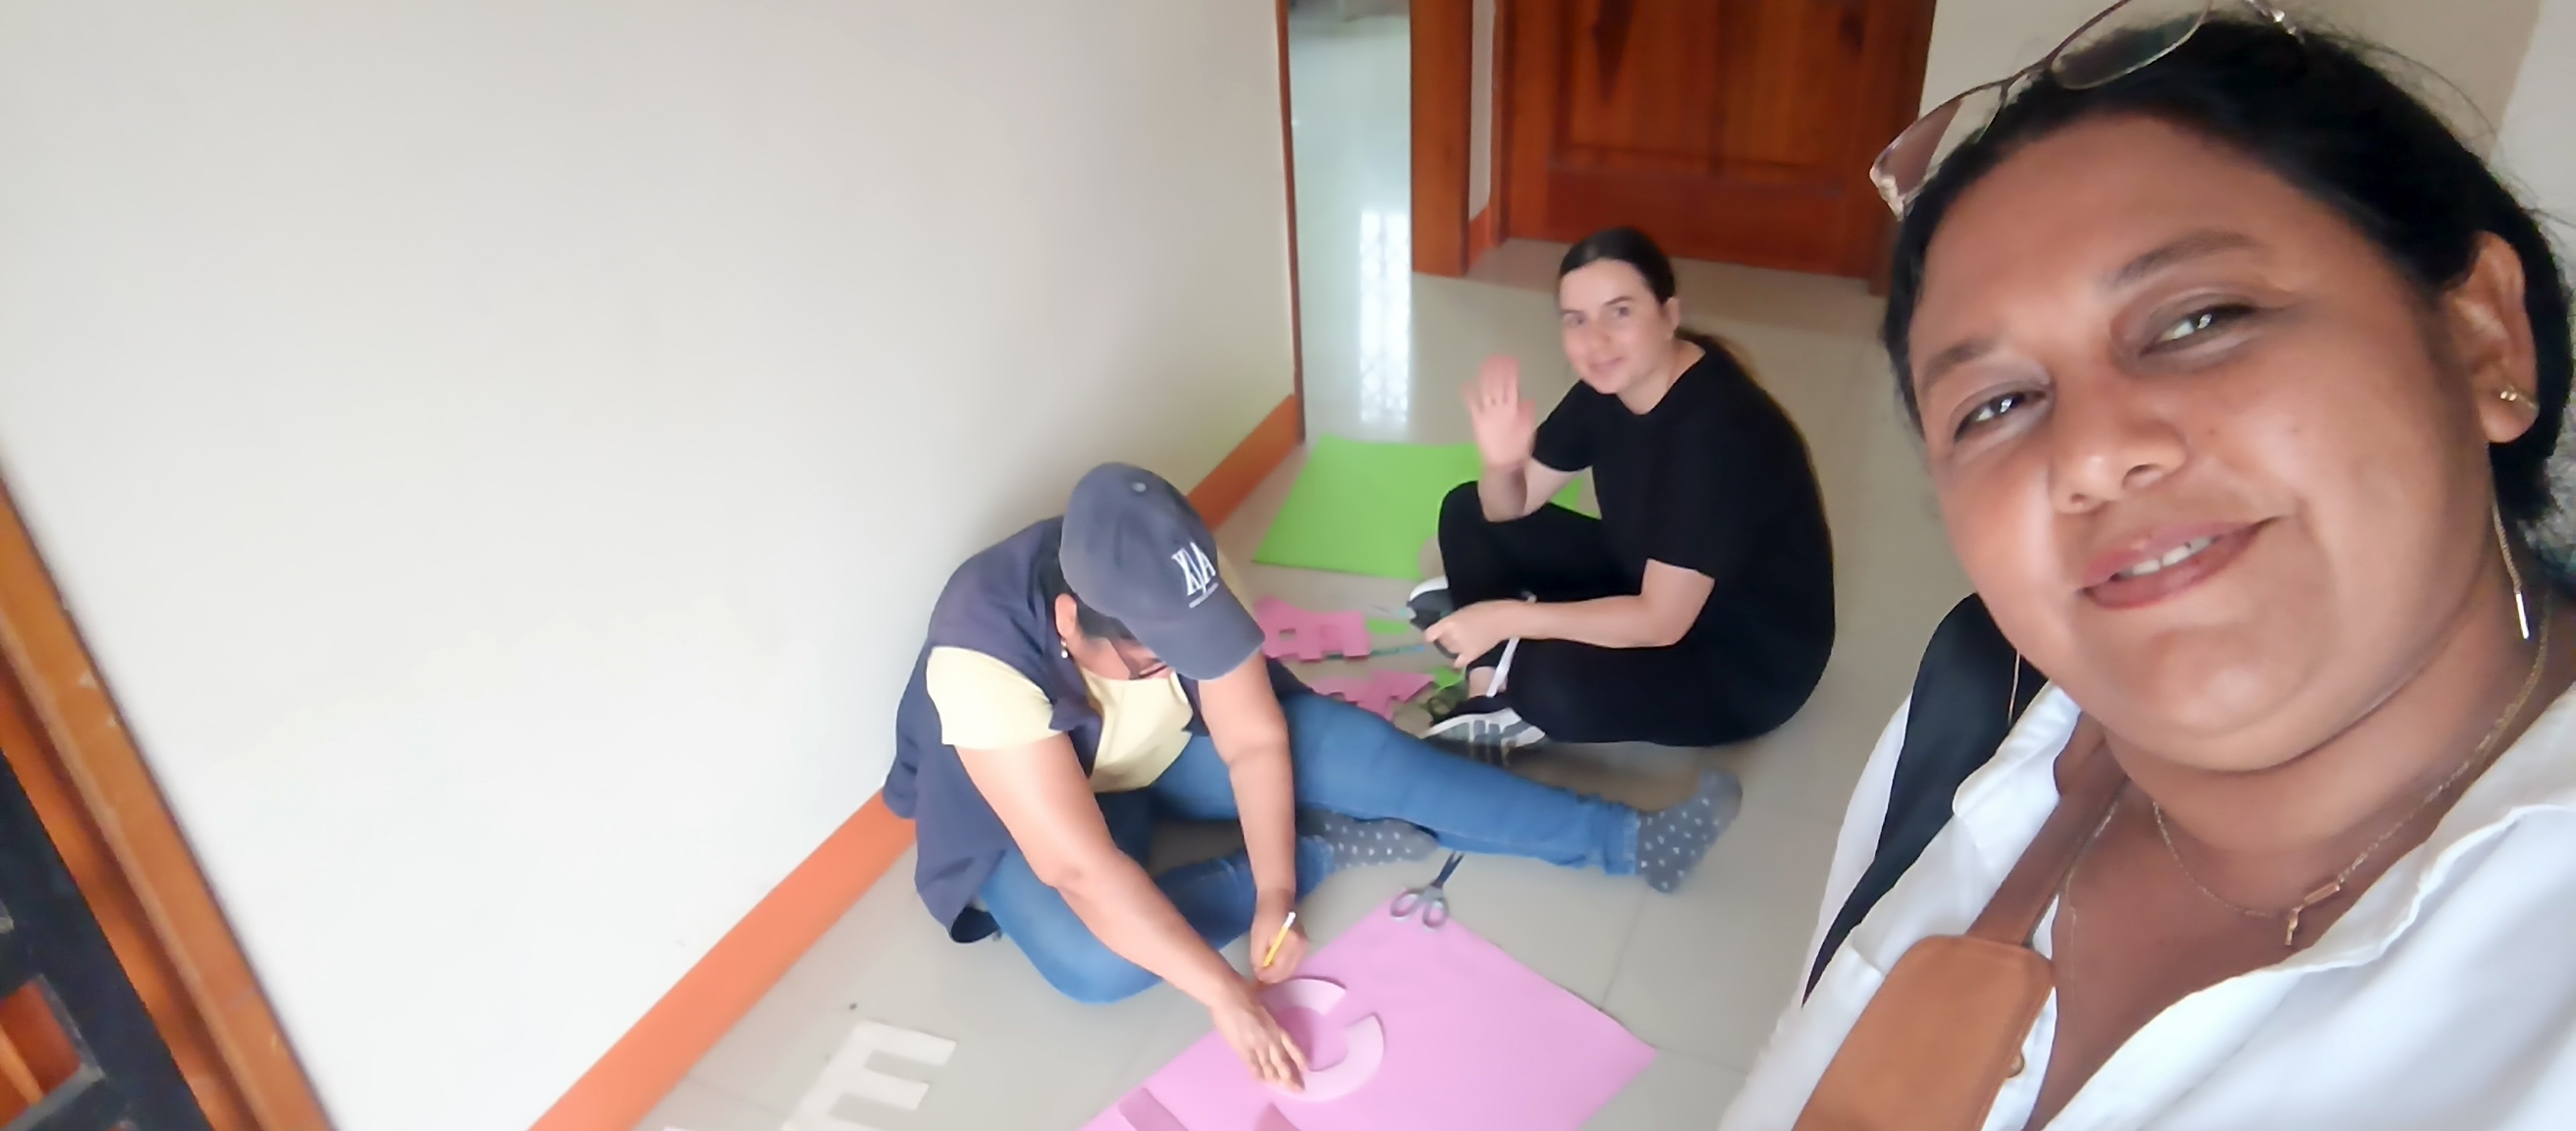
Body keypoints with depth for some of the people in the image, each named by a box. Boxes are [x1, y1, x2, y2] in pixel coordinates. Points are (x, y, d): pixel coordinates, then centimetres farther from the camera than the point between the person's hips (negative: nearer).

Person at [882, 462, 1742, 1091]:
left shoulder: (1177, 588, -26)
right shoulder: (982, 656, -39)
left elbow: (1255, 742, -18)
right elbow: (1080, 867, -41)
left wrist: (1276, 897, -29)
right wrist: (1224, 996, -41)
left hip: (1172, 746, 3)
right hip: (1028, 804, -3)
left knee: (1364, 750, -15)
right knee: (1094, 963, -33)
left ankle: (1630, 843, -10)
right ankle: (1323, 849, -14)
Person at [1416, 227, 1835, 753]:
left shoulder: (1718, 431, -32)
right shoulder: (1611, 382, -8)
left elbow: (1661, 622, -31)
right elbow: (1510, 507, -1)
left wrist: (1506, 616, -28)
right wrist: (1501, 462, -25)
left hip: (1751, 660, -8)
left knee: (1552, 683, -36)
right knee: (1467, 512, 2)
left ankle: (1520, 702, -3)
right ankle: (1493, 679, -6)